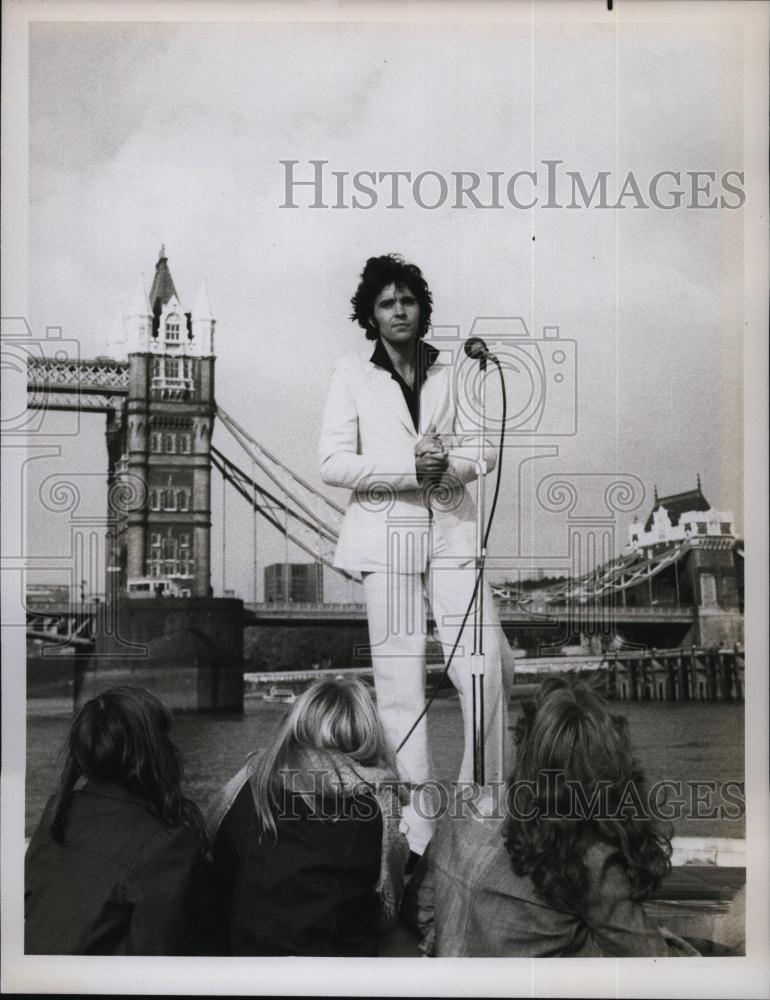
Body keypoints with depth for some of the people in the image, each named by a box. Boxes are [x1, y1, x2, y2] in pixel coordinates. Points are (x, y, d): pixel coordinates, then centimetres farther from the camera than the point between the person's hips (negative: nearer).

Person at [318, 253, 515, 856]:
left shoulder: (451, 372, 13)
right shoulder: (353, 375, 6)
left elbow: (485, 446, 10)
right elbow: (333, 463, -3)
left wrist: (449, 465, -12)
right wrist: (410, 470, -12)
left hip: (453, 529, 2)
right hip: (387, 534, -2)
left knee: (487, 664, -7)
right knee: (401, 675, -2)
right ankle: (421, 801, 9)